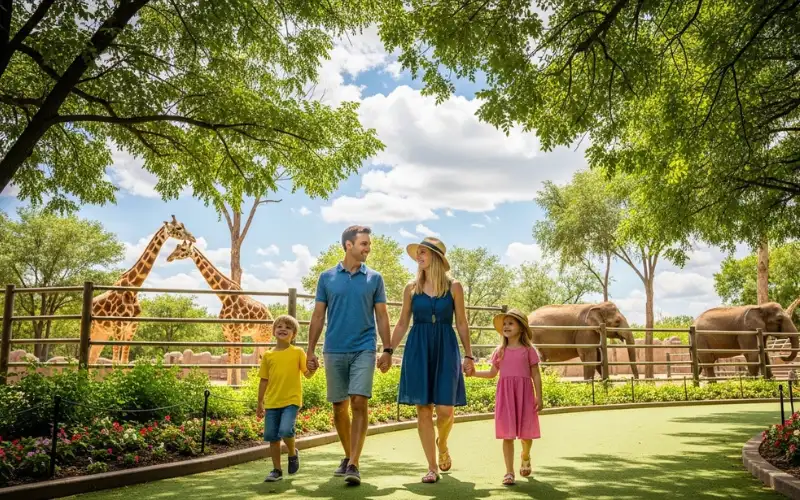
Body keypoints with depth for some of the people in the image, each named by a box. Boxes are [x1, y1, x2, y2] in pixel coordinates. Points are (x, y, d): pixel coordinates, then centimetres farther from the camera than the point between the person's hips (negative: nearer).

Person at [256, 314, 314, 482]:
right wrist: (260, 403, 12)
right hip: (272, 402, 3)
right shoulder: (268, 355, 6)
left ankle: (293, 453, 12)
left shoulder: (298, 352, 0)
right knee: (272, 436, 5)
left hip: (291, 400, -3)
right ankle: (277, 470, 22)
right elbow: (264, 380, 11)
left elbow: (307, 374, 0)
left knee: (285, 430, -20)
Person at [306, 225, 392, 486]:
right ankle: (348, 456, 27)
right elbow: (318, 316, 6)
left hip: (364, 350, -1)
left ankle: (354, 464, -9)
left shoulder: (374, 278, 4)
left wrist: (387, 350, 0)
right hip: (334, 351, 1)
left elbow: (382, 317, 6)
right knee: (339, 406, 9)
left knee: (359, 403, -11)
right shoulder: (327, 277, 4)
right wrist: (310, 351, 2)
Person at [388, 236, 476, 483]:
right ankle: (432, 467, 11)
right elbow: (402, 324, 10)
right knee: (423, 409, 0)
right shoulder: (411, 288, 5)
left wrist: (468, 355, 2)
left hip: (445, 348, -1)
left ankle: (442, 444, 30)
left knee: (445, 409, -5)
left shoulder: (454, 287, 2)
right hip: (417, 349, 1)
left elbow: (461, 323, 5)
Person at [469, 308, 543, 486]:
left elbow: (536, 375, 1)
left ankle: (525, 457, 39)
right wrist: (473, 372, 5)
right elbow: (492, 373, 16)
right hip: (505, 394, 2)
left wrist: (539, 397, -3)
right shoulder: (500, 350, 8)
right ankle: (509, 472, 9)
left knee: (526, 432, 6)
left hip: (524, 393, -2)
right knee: (507, 434, 1)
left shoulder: (528, 349, 1)